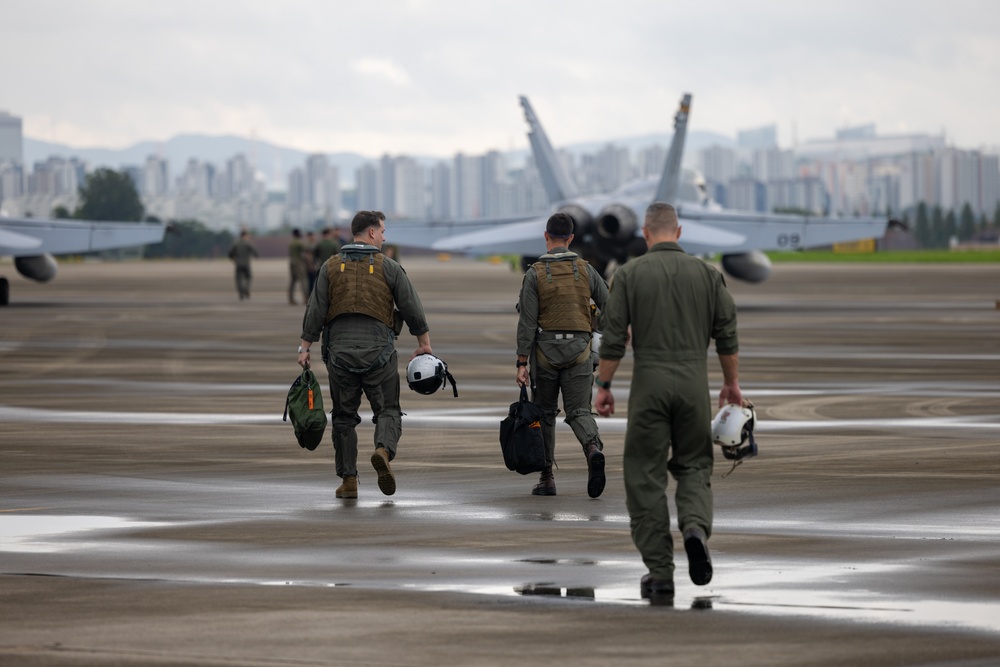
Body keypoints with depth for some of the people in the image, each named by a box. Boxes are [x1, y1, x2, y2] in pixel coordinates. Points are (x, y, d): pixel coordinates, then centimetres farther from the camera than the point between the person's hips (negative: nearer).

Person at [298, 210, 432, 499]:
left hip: (340, 350, 2)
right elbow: (412, 307, 1)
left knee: (344, 416, 11)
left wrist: (305, 347, 6)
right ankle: (383, 449, -26)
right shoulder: (388, 267, 0)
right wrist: (424, 344, 11)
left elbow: (315, 311, 2)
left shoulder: (331, 267, 6)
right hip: (379, 350, -2)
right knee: (387, 410, 5)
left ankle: (348, 480, 8)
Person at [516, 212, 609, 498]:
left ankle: (547, 477, 13)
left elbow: (527, 321, -8)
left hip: (545, 352, -1)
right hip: (579, 351, 1)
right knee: (579, 411, 0)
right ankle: (593, 448, -31)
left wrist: (522, 362, -6)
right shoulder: (585, 270, 3)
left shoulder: (535, 274, -4)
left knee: (545, 413, 12)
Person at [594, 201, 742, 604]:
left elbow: (613, 338, -4)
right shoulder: (706, 273, 4)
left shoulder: (631, 274, -2)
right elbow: (727, 335, 5)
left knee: (645, 476, 4)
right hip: (693, 379, 2)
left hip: (649, 381, -2)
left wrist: (603, 386, 5)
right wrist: (732, 384, 17)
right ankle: (696, 527, -15)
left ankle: (660, 574, 2)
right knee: (694, 465, 16)